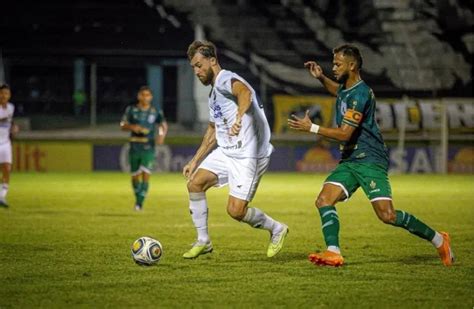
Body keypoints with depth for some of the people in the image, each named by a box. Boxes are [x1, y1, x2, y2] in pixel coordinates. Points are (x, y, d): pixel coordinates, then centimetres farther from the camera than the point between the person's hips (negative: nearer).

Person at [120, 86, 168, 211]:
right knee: (135, 176, 8)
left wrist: (162, 135, -22)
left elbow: (163, 125, 0)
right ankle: (138, 197, 33)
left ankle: (140, 203, -13)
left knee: (146, 175, -15)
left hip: (148, 148, -1)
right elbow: (123, 125, 5)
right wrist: (132, 127, -17)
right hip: (134, 148, 1)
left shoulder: (156, 112, 2)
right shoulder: (131, 110, 3)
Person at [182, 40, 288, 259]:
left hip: (249, 155, -9)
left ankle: (277, 229, 13)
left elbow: (245, 92, -39)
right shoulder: (214, 93, 19)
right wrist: (195, 161, 25)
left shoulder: (225, 80, -13)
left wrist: (238, 118, -57)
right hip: (226, 151, 9)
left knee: (236, 211, -13)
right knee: (195, 183, -5)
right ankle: (203, 241, 7)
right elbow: (213, 131, 29)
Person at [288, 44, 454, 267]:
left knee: (387, 215, -15)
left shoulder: (359, 94, -17)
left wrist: (311, 128, -20)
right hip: (349, 161, 9)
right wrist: (321, 78, 22)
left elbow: (344, 133, -21)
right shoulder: (346, 88, 12)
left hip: (370, 160, -9)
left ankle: (439, 240, 1)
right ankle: (333, 253, -17)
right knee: (324, 201, -12)